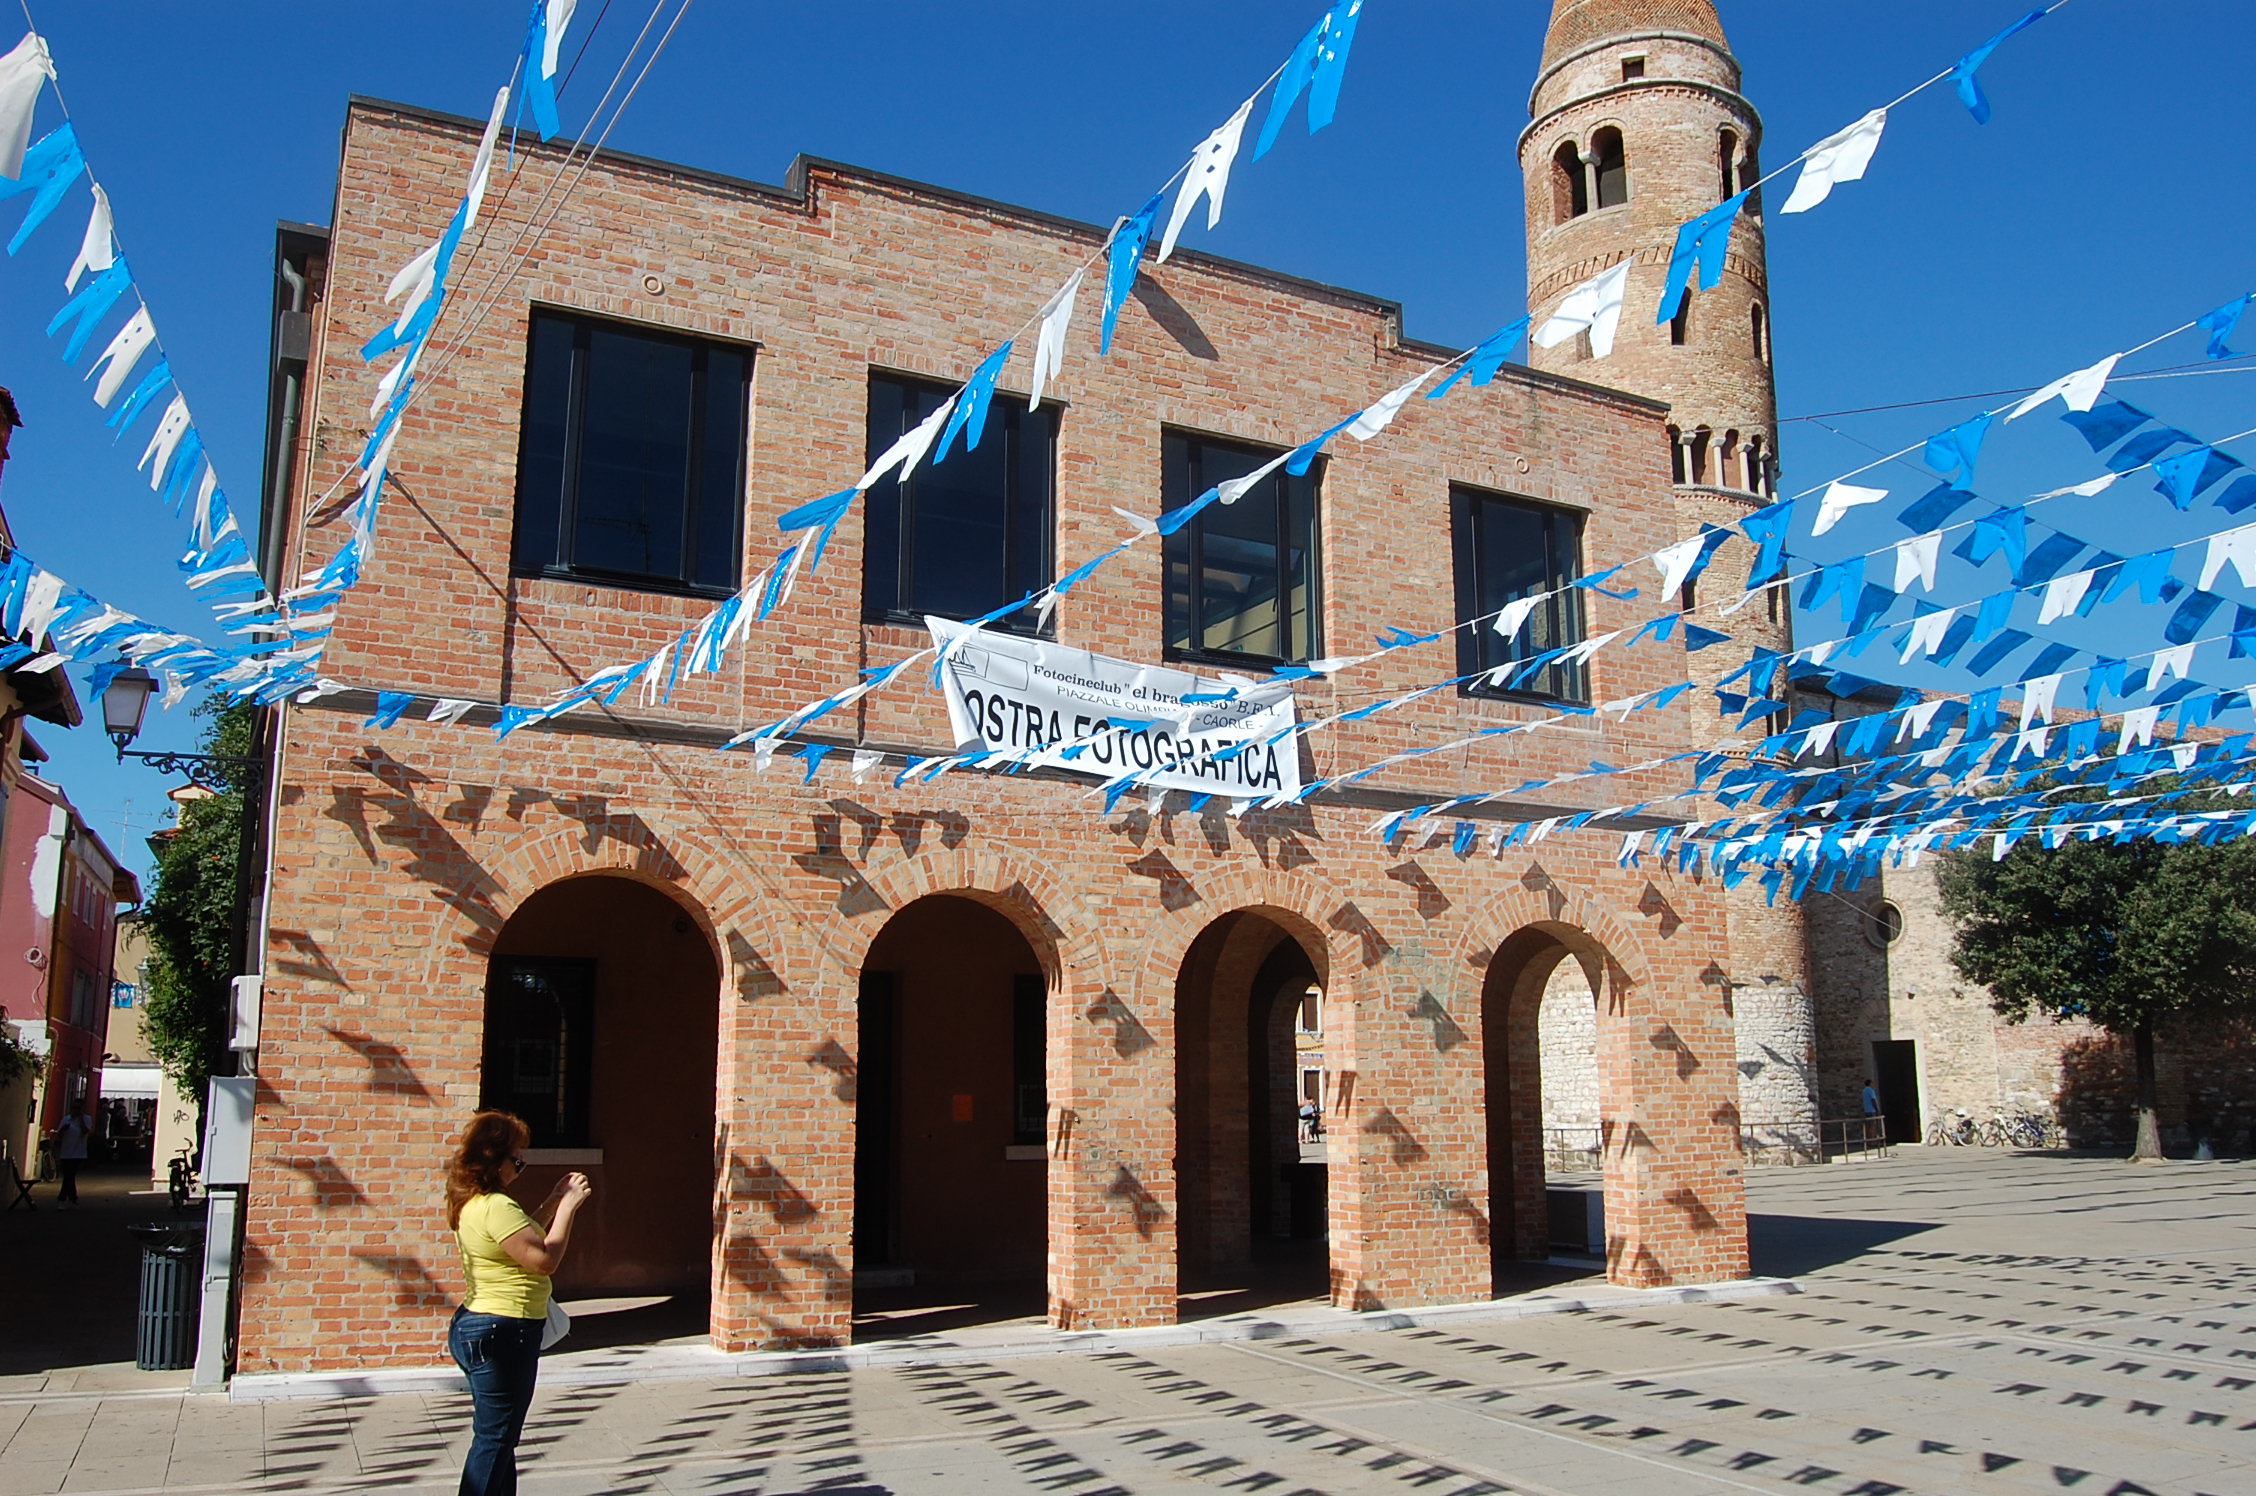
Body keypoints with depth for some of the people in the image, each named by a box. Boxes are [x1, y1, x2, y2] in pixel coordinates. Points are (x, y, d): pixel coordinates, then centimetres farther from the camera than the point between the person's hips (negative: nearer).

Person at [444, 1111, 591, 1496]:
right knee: (495, 1438, -1)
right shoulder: (495, 1207, -23)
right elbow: (545, 1259, -24)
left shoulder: (473, 1202, 9)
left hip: (478, 1324, 11)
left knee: (498, 1435, 19)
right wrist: (568, 1206, -16)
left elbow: (523, 1237, 20)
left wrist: (554, 1201, 13)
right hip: (503, 1331, -11)